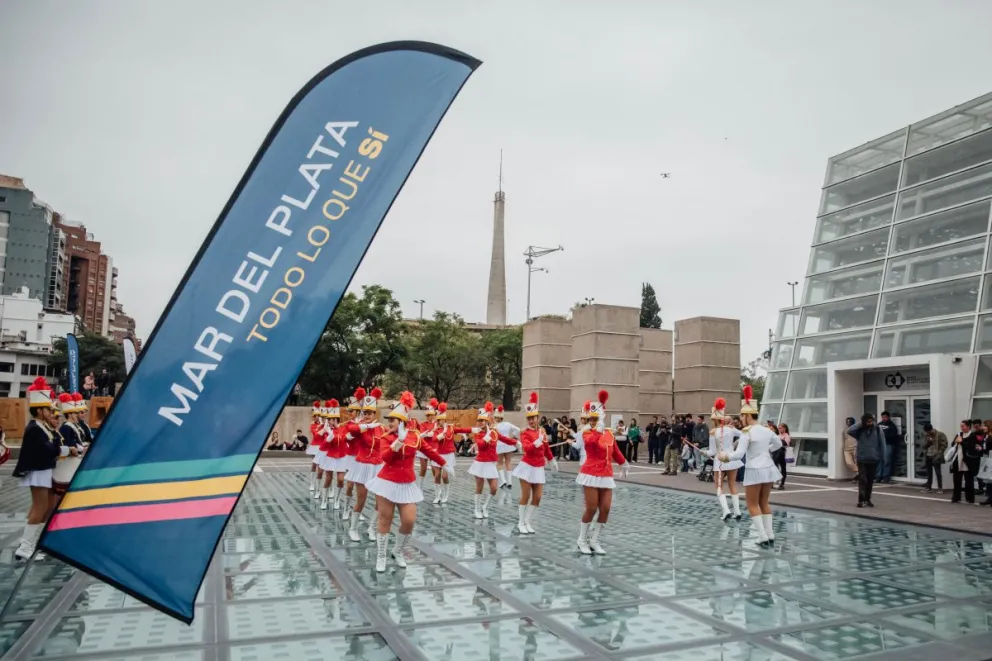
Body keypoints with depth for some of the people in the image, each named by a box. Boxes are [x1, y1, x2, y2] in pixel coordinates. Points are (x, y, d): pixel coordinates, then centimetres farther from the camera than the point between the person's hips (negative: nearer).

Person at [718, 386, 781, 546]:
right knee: (764, 503, 18)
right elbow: (778, 444, 25)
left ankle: (763, 537, -1)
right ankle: (770, 535, 18)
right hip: (768, 468, 7)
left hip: (755, 471, -7)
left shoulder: (747, 433, -15)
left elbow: (739, 454, -21)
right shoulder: (767, 430, 6)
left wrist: (725, 456, -6)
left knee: (753, 505, 5)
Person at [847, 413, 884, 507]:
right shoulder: (860, 431, -3)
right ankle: (861, 500, -9)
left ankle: (867, 499, 22)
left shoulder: (877, 429, -3)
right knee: (862, 479, -8)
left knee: (870, 480, 11)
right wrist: (860, 425, -14)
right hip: (862, 459, -1)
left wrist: (882, 456, -3)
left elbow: (882, 443, 0)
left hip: (873, 459, 2)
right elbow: (849, 431, -19)